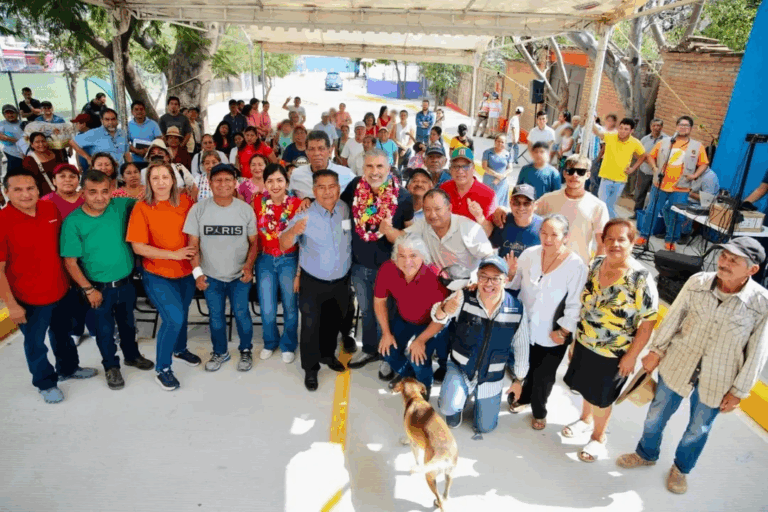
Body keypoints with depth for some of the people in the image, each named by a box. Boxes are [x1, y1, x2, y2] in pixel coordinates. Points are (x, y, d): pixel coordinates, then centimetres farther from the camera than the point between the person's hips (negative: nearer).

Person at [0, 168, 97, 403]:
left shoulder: (50, 209, -6)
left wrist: (68, 278, 11)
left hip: (60, 290, 5)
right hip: (29, 299, -5)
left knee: (63, 334, 25)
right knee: (35, 344, 15)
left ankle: (68, 368, 49)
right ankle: (46, 383, 38)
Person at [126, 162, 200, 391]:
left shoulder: (184, 201, -4)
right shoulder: (141, 208, -13)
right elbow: (138, 247, -15)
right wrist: (173, 254, -20)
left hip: (186, 271, 4)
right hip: (157, 275, -4)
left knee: (182, 314, 20)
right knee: (173, 318, -12)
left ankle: (180, 349, 49)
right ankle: (162, 368, 10)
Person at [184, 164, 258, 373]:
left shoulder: (246, 209, -8)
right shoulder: (198, 209, -9)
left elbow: (254, 242, -1)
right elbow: (193, 244, -5)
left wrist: (249, 266, -14)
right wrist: (197, 272, -12)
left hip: (239, 275, 0)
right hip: (211, 276, 1)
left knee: (242, 315, 7)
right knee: (216, 317, 15)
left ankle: (246, 351, 32)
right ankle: (220, 352, 38)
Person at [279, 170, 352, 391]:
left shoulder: (346, 210, -10)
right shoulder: (305, 216, -20)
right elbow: (284, 245, -29)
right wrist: (293, 231, -51)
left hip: (341, 281, 4)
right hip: (313, 283, -3)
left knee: (334, 322, 22)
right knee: (310, 326, 3)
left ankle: (327, 354, 47)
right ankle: (310, 369, 24)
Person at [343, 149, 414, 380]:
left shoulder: (403, 197, -20)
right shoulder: (355, 187, -10)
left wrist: (389, 231, -33)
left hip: (387, 266, -4)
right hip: (359, 264, 4)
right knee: (366, 310, 23)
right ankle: (369, 349, 47)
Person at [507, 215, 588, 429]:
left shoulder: (575, 265, -19)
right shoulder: (529, 254, -7)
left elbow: (575, 305, -15)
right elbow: (514, 284, 4)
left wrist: (563, 332, -13)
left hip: (552, 335, -3)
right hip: (525, 328, 3)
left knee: (544, 376, 16)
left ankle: (539, 412, 42)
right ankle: (523, 397, 53)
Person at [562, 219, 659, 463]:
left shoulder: (641, 278, -23)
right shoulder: (596, 264, -6)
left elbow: (648, 322, -17)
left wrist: (631, 356, -16)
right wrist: (575, 338, 10)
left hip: (612, 354, -5)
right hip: (584, 344, 5)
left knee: (600, 398, 14)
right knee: (585, 388, 24)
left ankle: (598, 438, 40)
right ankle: (585, 419, 53)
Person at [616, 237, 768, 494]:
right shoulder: (698, 282, -16)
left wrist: (739, 391, -6)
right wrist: (656, 351, 3)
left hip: (717, 380, -1)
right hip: (677, 365, 2)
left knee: (699, 428, 20)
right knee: (657, 414, 19)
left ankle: (681, 468, 48)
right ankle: (646, 454, 47)